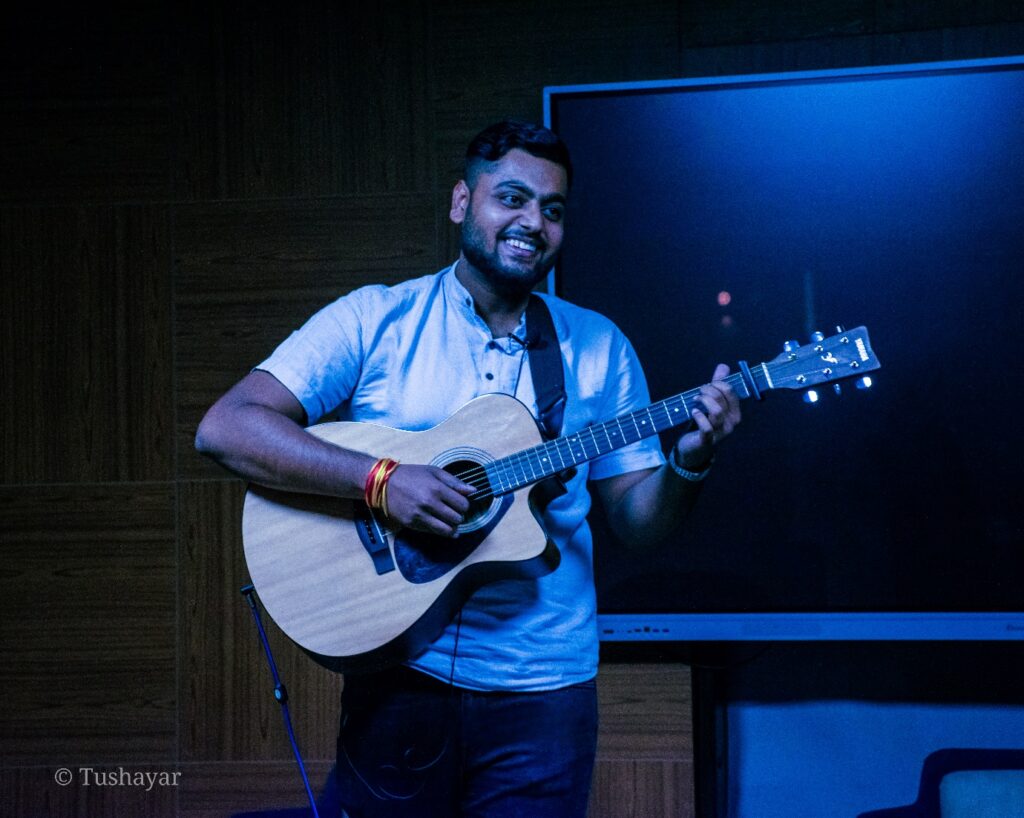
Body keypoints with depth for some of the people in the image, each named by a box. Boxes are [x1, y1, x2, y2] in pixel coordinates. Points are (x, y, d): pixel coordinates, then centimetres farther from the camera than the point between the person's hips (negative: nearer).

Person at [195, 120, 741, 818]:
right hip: (400, 672, -2)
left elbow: (635, 518, 7)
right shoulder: (375, 319, -2)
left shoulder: (599, 347, 7)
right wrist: (380, 478, -22)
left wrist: (690, 461, -14)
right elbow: (224, 428, -12)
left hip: (544, 690, 2)